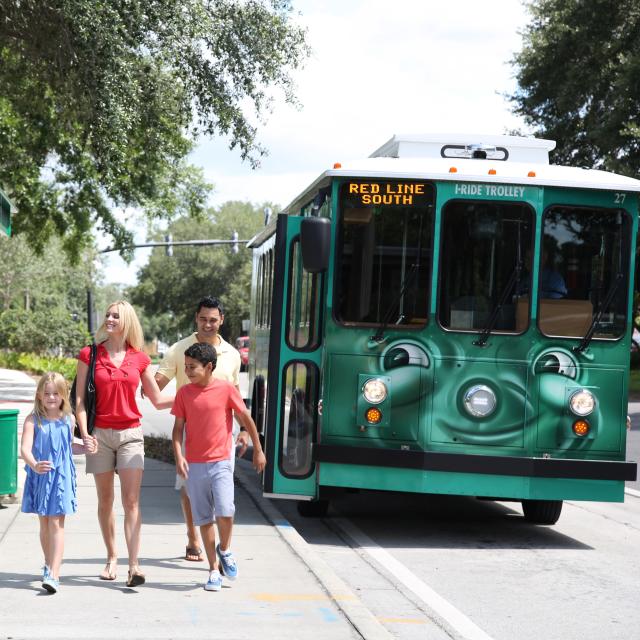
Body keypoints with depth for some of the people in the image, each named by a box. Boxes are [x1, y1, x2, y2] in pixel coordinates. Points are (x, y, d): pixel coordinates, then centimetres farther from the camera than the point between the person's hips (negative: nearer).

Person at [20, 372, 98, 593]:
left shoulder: (69, 420, 1)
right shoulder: (33, 420, -8)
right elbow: (25, 448, -19)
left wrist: (84, 448, 3)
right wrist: (34, 465, -37)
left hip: (61, 477, 0)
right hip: (39, 477, 0)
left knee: (56, 524, -9)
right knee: (44, 523, 15)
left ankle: (53, 575, -16)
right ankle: (49, 565, 35)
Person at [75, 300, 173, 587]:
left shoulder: (139, 359, 4)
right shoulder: (89, 355, 1)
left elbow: (158, 400, 11)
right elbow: (80, 399, 0)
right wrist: (84, 433, -11)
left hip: (130, 434, 0)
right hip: (100, 434, 0)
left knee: (131, 500, -9)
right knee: (105, 500, 7)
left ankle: (134, 565, -14)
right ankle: (111, 558, 21)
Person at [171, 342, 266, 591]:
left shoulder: (226, 389, -6)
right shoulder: (184, 393, 1)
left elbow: (246, 419, 4)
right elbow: (178, 428, 3)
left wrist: (258, 450, 10)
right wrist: (178, 456, -12)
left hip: (220, 463, -2)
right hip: (194, 465, 2)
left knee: (225, 512, -16)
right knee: (204, 519, 5)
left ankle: (224, 549, 14)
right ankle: (214, 570, 15)